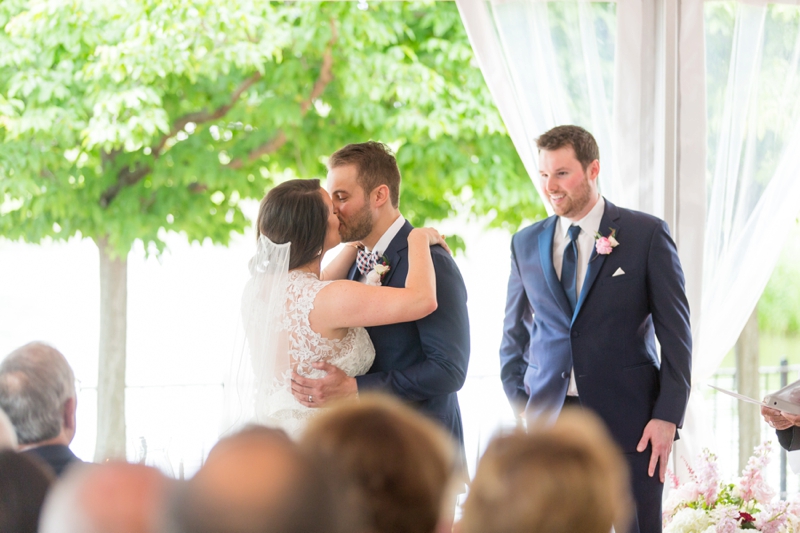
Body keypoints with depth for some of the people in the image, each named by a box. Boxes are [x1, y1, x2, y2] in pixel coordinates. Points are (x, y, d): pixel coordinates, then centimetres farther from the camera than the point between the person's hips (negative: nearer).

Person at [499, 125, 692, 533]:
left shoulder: (647, 234, 0)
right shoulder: (526, 244, 11)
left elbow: (675, 332, -1)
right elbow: (514, 335, 18)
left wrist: (667, 416, -8)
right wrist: (520, 405, 5)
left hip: (628, 421, -3)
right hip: (548, 419, 3)